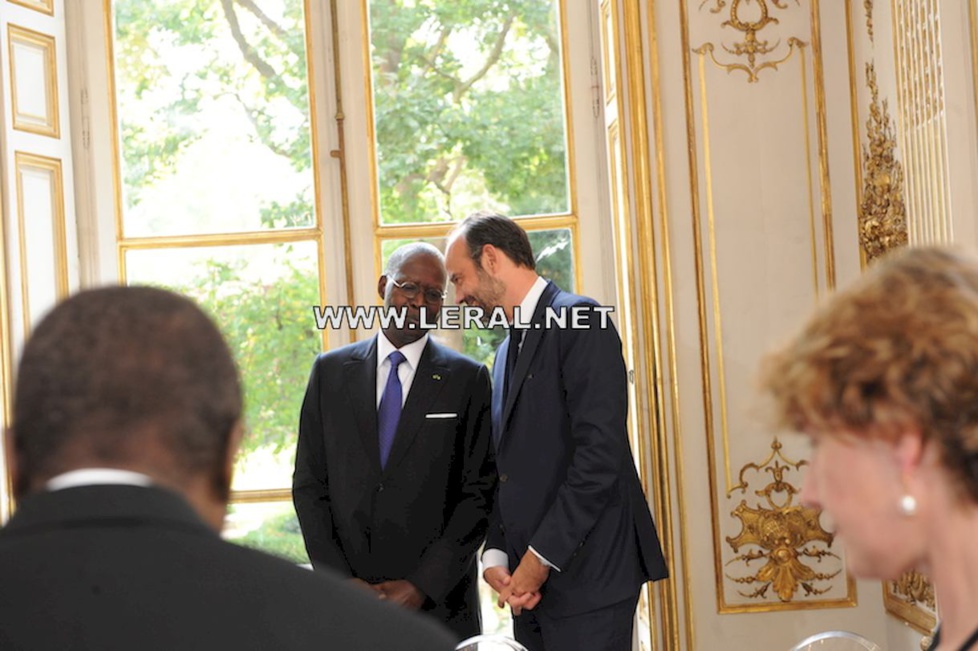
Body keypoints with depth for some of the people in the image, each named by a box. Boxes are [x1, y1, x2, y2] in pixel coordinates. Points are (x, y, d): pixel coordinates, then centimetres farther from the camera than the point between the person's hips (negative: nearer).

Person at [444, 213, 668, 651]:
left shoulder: (579, 322, -7)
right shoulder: (507, 352, 21)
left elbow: (600, 455, -16)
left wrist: (542, 556, -14)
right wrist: (496, 557, 3)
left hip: (586, 577, -8)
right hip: (530, 581, 8)